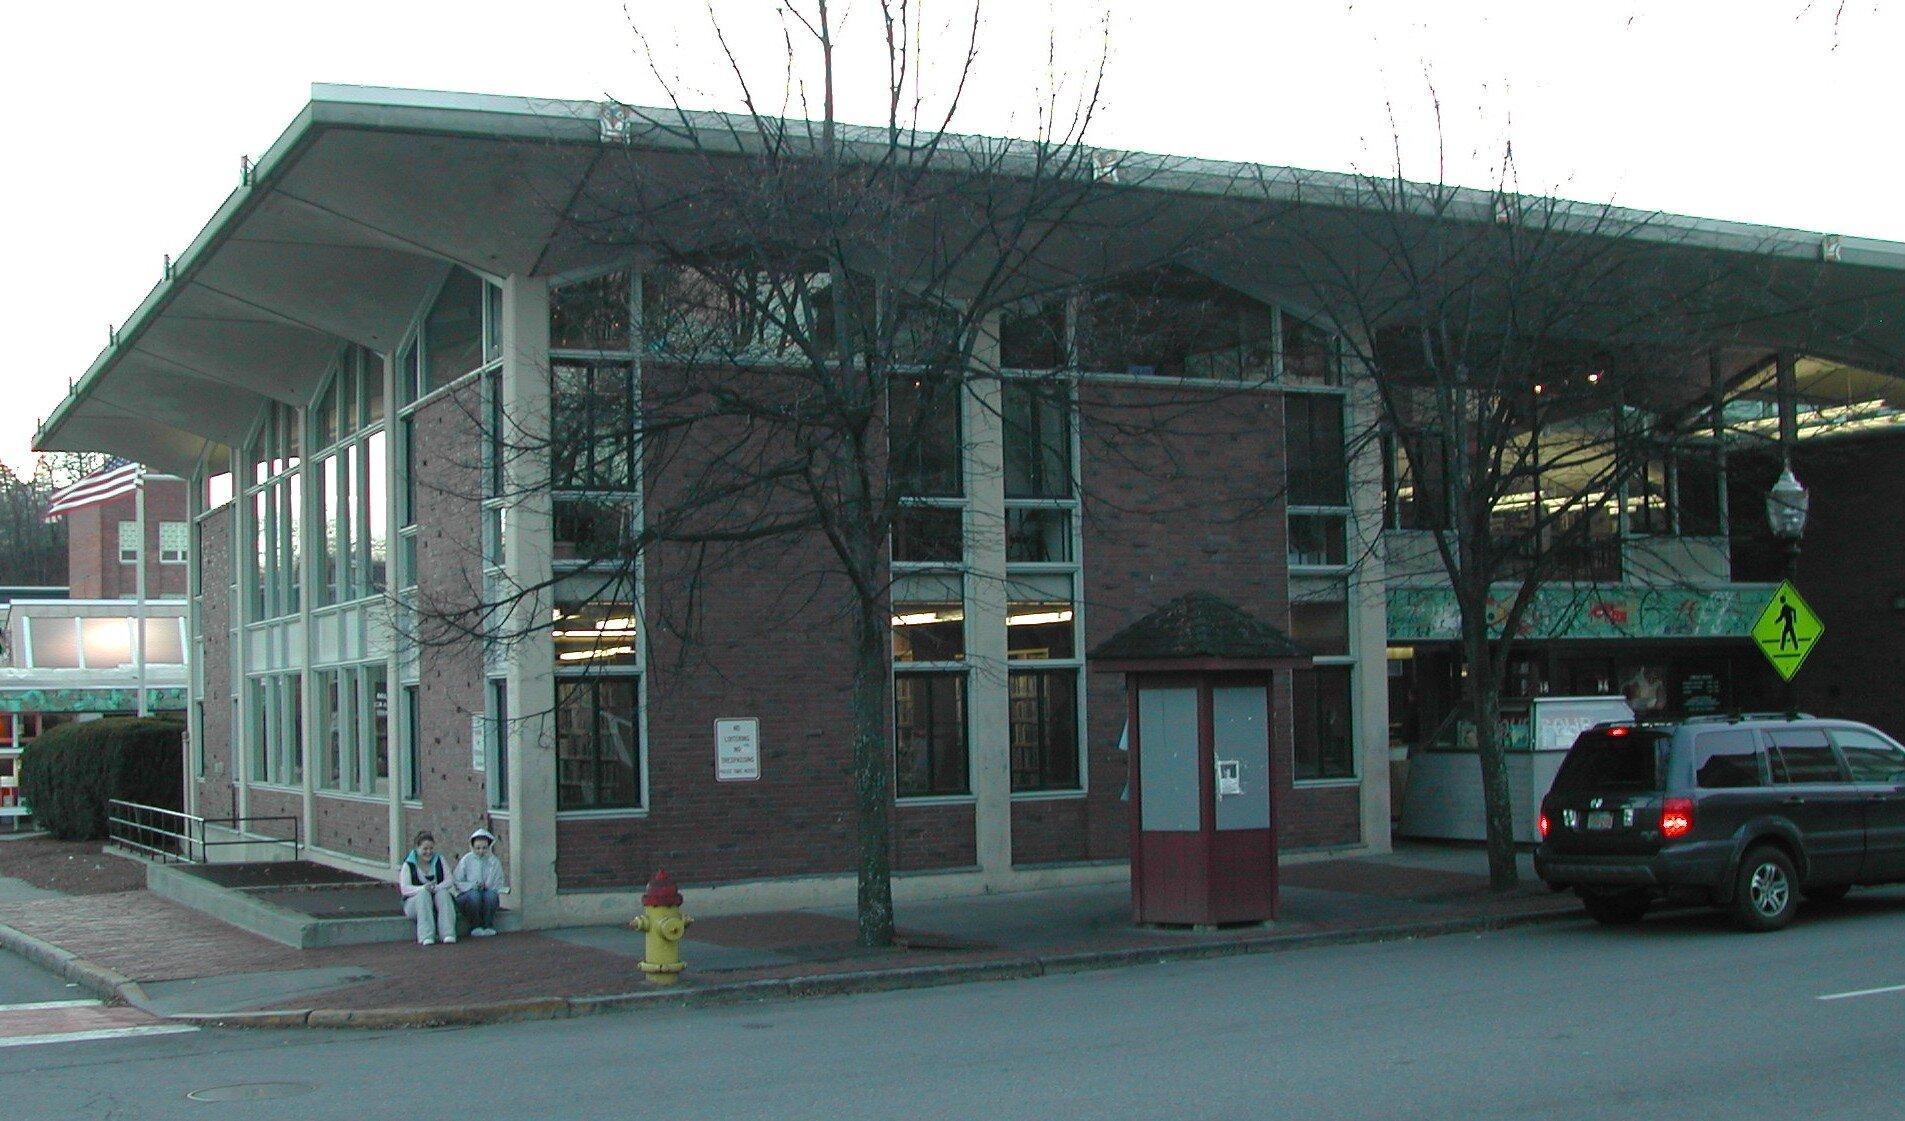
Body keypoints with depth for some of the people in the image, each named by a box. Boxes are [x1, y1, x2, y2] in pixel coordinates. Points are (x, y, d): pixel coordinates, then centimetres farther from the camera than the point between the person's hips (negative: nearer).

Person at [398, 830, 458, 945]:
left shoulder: (439, 860, 9)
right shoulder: (408, 865, -1)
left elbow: (448, 881, -2)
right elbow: (404, 889, -12)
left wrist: (436, 888, -23)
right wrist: (423, 888, -30)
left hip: (437, 897, 2)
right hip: (414, 901, -2)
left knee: (443, 892, -29)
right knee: (423, 894, -34)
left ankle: (448, 934, -38)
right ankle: (426, 936, -44)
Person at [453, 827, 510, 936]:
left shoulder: (494, 861, 3)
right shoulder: (466, 860, -2)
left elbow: (498, 885, 5)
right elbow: (456, 882, -3)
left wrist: (487, 887, -16)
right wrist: (473, 886, -20)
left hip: (488, 897, 1)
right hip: (466, 896, -1)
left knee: (491, 894, -33)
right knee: (474, 894, -36)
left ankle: (489, 927, -18)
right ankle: (475, 928, -18)